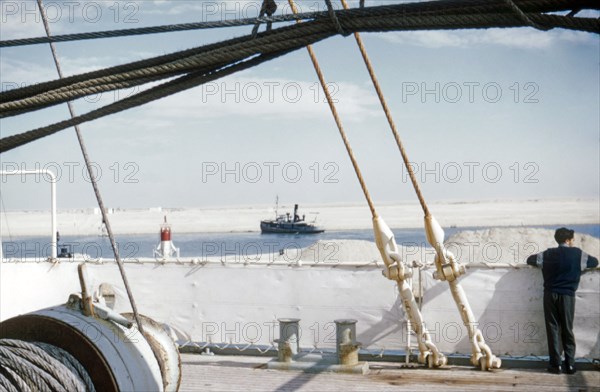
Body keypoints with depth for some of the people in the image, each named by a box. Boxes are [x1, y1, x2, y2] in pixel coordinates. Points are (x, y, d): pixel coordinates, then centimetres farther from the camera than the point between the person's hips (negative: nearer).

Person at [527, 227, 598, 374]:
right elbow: (594, 262, 15)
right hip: (567, 296, -1)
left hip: (550, 295, 1)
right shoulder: (578, 254, 1)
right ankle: (570, 365, 4)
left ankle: (556, 365, 0)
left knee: (553, 329, 3)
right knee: (568, 330, 6)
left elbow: (530, 260, 14)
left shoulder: (548, 254, 4)